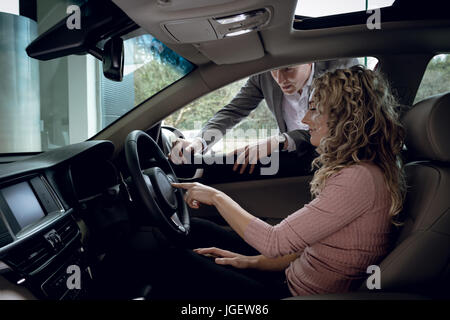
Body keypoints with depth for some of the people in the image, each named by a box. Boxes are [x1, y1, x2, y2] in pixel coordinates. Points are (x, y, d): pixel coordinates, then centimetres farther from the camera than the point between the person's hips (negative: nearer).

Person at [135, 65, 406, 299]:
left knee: (171, 263, -10)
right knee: (195, 229, 10)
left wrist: (218, 197, -12)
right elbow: (311, 243, 9)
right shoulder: (352, 171, 6)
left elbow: (276, 242, -25)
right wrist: (252, 261, 3)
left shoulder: (360, 179, -25)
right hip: (295, 278, 9)